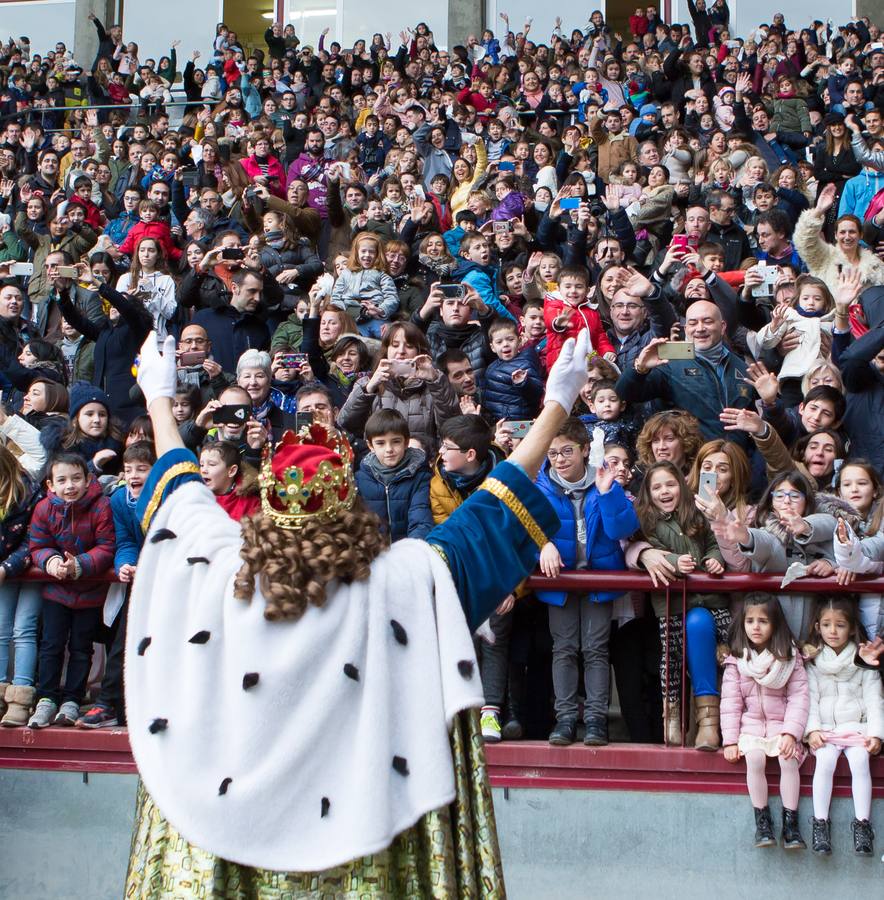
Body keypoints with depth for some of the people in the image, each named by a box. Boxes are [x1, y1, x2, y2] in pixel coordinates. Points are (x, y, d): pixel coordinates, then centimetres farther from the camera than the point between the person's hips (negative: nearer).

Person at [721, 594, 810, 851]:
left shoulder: (790, 658, 0)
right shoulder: (736, 661, 1)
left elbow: (798, 697, -5)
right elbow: (730, 702, -2)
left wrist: (790, 733, -16)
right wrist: (730, 740, -8)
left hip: (781, 725, 0)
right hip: (750, 724, 0)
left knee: (788, 758, -26)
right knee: (754, 759, -27)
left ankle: (790, 821, -16)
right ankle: (762, 820, -16)